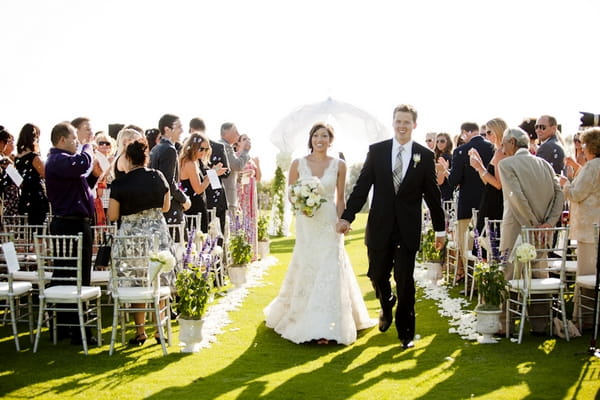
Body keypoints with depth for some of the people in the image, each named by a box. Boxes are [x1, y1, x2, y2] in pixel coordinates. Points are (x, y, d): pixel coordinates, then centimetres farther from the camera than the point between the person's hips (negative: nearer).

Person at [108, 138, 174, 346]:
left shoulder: (119, 184, -10)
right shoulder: (158, 177, -1)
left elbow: (112, 215, -6)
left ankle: (140, 332, 11)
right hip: (158, 231, 3)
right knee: (159, 283, 10)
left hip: (132, 233, -2)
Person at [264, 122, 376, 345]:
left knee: (329, 272, -5)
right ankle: (305, 322, 24)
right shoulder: (298, 164, 0)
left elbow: (340, 199, 4)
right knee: (306, 270, 7)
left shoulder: (338, 165, -1)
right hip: (306, 224, 1)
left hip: (329, 223, -1)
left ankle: (325, 328, -2)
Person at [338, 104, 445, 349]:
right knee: (377, 275, 11)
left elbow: (432, 194, 4)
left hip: (408, 229, -1)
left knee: (405, 281, -1)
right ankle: (387, 308, 43)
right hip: (379, 227, 1)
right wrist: (347, 217, -8)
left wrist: (440, 228, 8)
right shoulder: (376, 151, 1)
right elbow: (361, 187, 0)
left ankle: (405, 331, 14)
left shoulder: (425, 156, 0)